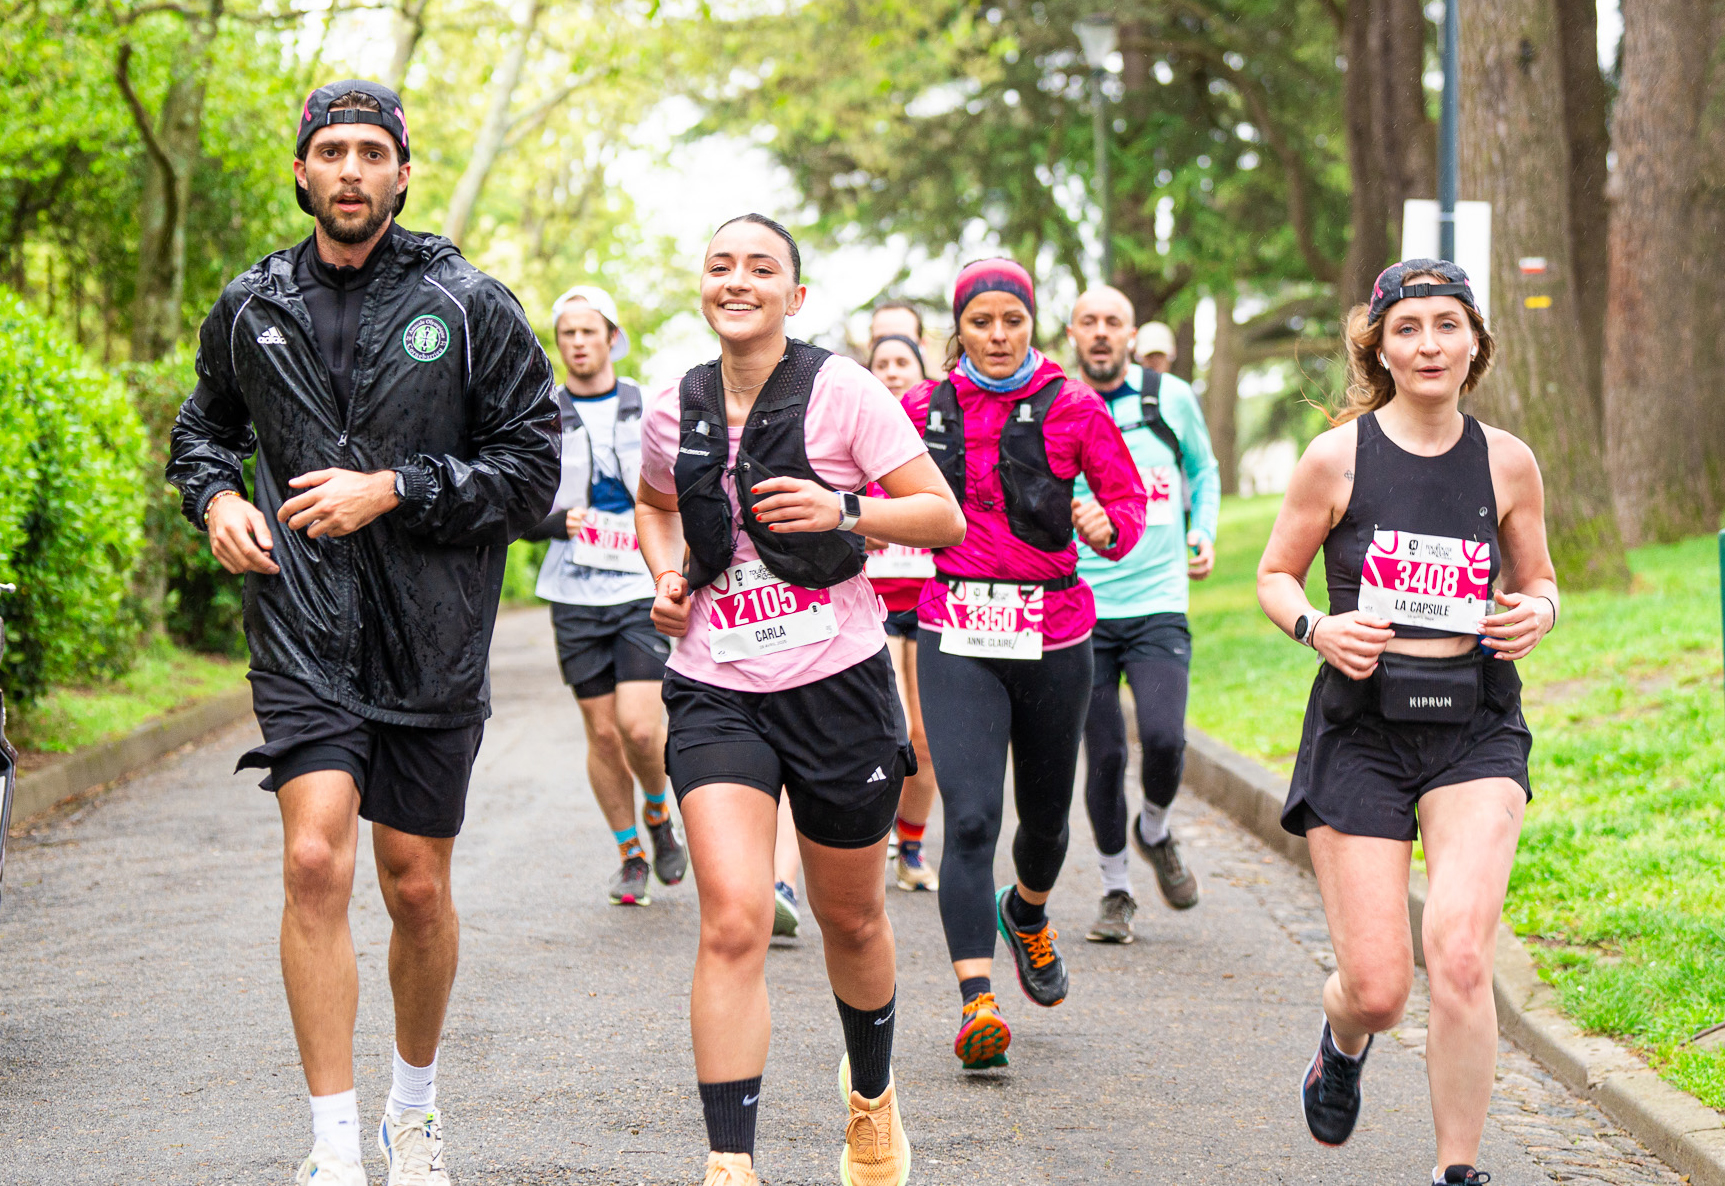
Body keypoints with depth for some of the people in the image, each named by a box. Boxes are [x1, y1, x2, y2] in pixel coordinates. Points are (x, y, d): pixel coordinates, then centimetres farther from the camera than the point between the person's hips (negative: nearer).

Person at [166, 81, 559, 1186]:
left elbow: (533, 465, -3)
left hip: (432, 639, 0)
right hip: (304, 630, 1)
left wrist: (391, 490, -13)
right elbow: (205, 425, 25)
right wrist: (215, 496, 3)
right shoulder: (252, 309, 7)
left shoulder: (469, 305, -2)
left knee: (417, 888, 8)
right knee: (315, 861, -15)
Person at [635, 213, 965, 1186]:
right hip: (719, 693, 1)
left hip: (837, 684, -1)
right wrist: (666, 575, 6)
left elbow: (946, 518, -5)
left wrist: (845, 510, -21)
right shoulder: (677, 412, 4)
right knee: (734, 921, -17)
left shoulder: (840, 392, -7)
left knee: (851, 920, 16)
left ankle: (872, 1095, 44)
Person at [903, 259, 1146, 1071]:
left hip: (1053, 632, 1)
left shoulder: (1072, 408, 1)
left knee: (1046, 815, 15)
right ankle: (976, 1001, -18)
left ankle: (1028, 914, 49)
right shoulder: (924, 410, 5)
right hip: (957, 639, -1)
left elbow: (1129, 497, 5)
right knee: (970, 817, -15)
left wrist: (1108, 528, -16)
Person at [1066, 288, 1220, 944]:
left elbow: (1203, 470, 22)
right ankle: (1116, 891, 18)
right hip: (1082, 609, 0)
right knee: (1105, 755, -1)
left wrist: (1203, 533, 7)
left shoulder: (1171, 398, 6)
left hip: (1158, 604, 0)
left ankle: (1154, 830, 15)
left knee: (1163, 736, -18)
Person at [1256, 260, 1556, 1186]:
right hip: (1362, 726, -1)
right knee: (1377, 988, -2)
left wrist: (1538, 611, -6)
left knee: (1459, 954, -19)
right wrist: (1316, 626, -13)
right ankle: (1342, 1043, 38)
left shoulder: (1506, 461, 4)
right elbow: (1273, 576, 7)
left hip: (1474, 727, 1)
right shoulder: (1337, 458, -3)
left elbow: (1536, 580, 17)